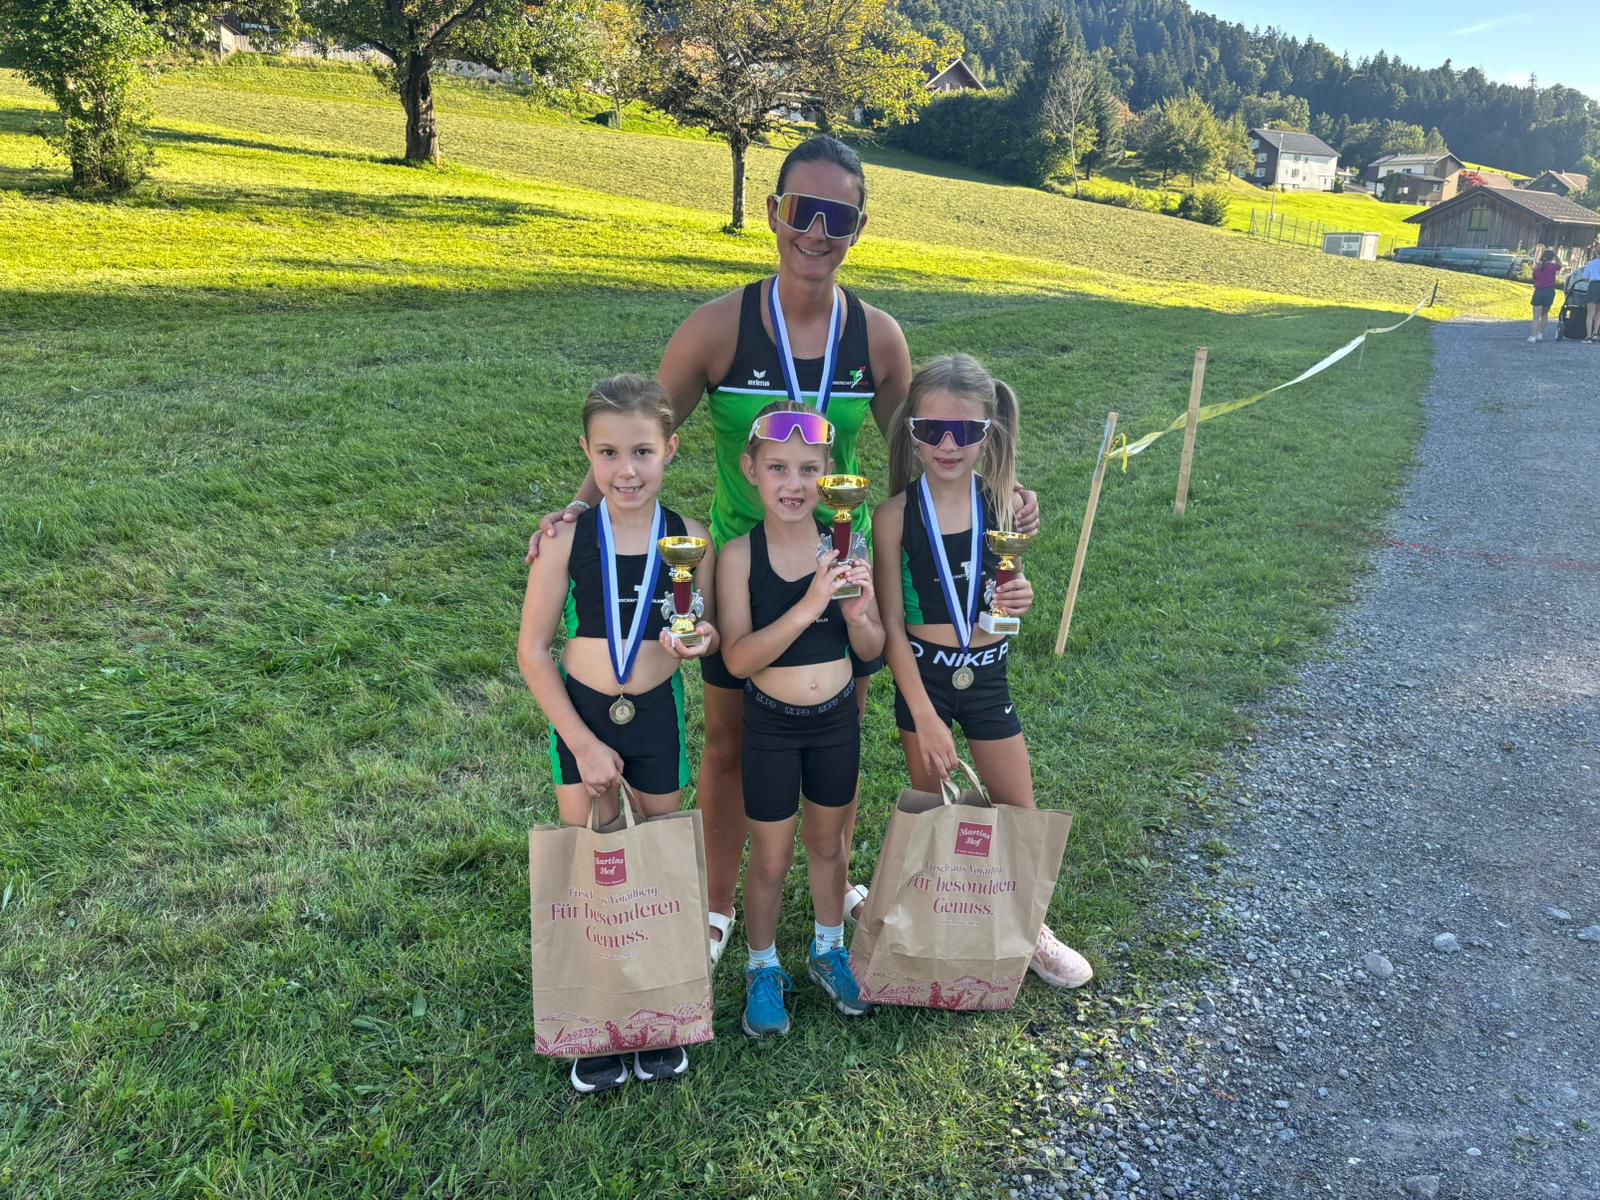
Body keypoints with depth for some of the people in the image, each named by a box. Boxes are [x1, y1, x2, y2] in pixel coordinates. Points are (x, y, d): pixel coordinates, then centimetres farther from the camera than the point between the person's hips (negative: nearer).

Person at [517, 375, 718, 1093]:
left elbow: (706, 631, 6)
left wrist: (697, 639, -19)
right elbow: (533, 650, -9)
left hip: (658, 716, 1)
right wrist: (584, 744, -12)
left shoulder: (690, 541, -9)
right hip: (580, 717, -1)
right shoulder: (568, 541, -13)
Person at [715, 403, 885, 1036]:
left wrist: (856, 614, -26)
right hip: (770, 726, -2)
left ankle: (828, 950, 46)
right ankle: (763, 969, 37)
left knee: (828, 843, 22)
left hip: (837, 720, 3)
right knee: (770, 859, 13)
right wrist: (807, 607, -34)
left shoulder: (844, 547, -10)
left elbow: (872, 650, -4)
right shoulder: (740, 555, -16)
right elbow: (738, 658, -23)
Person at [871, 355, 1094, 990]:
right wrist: (924, 714, -15)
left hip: (987, 674, 2)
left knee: (1019, 813, 11)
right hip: (924, 674, -2)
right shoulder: (896, 514, -14)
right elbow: (892, 623, -12)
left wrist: (1019, 598, -17)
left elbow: (1006, 589, 8)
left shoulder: (1004, 504, -6)